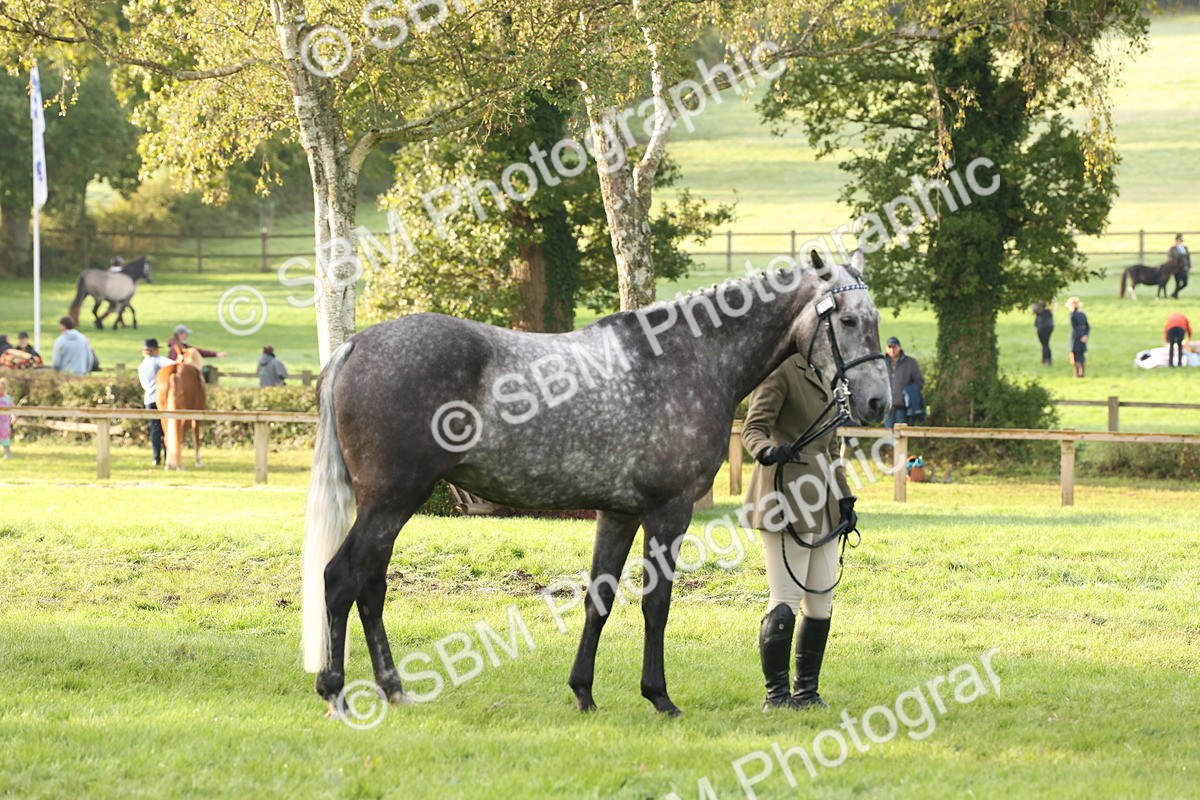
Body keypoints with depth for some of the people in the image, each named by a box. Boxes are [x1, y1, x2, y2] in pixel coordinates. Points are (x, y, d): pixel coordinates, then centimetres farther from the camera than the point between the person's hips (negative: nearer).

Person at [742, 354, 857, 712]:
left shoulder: (818, 374, 19)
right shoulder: (779, 370, -9)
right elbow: (753, 428, -16)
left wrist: (844, 498, 18)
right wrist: (766, 451, -38)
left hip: (822, 505, 9)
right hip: (787, 499, -9)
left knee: (821, 602, 8)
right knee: (785, 602, -8)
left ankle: (807, 690, 17)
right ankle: (776, 695, -1)